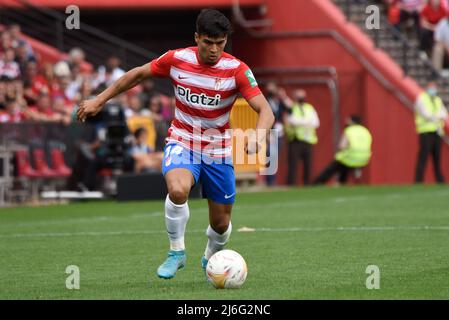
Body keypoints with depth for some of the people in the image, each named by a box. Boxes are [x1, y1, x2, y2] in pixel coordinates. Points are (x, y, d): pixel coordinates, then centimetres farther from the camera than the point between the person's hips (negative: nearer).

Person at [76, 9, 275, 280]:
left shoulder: (236, 70, -16)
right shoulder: (177, 60, -11)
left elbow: (266, 111, -22)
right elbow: (139, 74, 6)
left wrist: (258, 135, -45)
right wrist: (99, 101, 7)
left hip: (218, 150, 1)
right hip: (182, 142, -1)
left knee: (221, 224, 7)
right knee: (178, 190, -33)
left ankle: (211, 260, 42)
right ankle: (177, 252, -11)